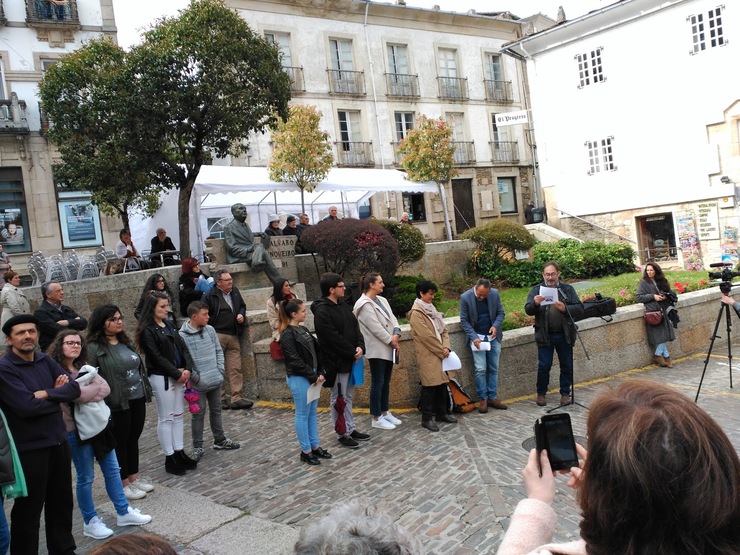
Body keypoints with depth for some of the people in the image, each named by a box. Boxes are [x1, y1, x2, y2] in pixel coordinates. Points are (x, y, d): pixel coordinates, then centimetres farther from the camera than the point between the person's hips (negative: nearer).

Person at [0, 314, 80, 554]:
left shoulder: (45, 360, 5)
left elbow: (75, 388, -3)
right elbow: (27, 406, -25)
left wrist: (47, 394, -18)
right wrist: (59, 395, -11)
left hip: (59, 441, 7)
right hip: (29, 449, -7)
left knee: (62, 502, 20)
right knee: (28, 509, 9)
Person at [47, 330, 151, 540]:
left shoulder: (83, 367, 11)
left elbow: (105, 389, -1)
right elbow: (74, 394, -25)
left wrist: (84, 392, -16)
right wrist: (94, 386, -9)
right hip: (77, 430, -7)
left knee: (112, 470, 13)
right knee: (86, 477, 5)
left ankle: (123, 512, 24)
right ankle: (90, 522, 20)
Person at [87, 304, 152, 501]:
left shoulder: (127, 341, 11)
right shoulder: (94, 348, -12)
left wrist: (146, 391, 15)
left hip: (138, 399, 7)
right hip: (117, 404, -7)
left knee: (133, 440, 17)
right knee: (120, 443, 7)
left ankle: (134, 478, 30)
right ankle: (124, 484, 19)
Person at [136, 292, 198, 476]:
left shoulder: (169, 324, 11)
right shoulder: (147, 330, -11)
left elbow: (183, 347, 9)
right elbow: (156, 357, -17)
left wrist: (187, 369, -6)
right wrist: (177, 373, -14)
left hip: (179, 375, 7)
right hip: (161, 378, -7)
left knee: (178, 416, 12)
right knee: (166, 418, 1)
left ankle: (179, 453, 21)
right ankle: (170, 458, 10)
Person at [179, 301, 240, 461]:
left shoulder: (210, 330, 2)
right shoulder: (182, 336, -17)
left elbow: (219, 351, 10)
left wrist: (220, 370, 2)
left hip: (215, 380, 6)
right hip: (198, 384, -6)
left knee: (216, 411, 18)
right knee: (198, 415, 6)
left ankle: (220, 440, 33)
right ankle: (197, 447, 19)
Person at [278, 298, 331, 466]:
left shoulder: (303, 329, 11)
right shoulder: (287, 335, -14)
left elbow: (316, 352, 11)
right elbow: (295, 361, -17)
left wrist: (319, 373, 1)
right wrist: (312, 376, -13)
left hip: (312, 377, 8)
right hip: (299, 378, -8)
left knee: (312, 413, 14)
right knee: (303, 414, 2)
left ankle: (315, 446, 23)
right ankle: (306, 451, 11)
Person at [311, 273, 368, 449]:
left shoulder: (343, 306, 9)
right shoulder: (322, 312, -19)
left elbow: (355, 327, 8)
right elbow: (334, 338, -22)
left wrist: (360, 347, -8)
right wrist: (352, 352, -15)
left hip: (350, 359, 9)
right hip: (336, 362, -9)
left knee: (348, 397, 18)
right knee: (338, 399, 4)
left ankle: (350, 429, 30)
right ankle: (342, 434, 15)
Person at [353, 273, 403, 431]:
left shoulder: (382, 300, 12)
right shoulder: (364, 304, -15)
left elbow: (392, 318, 7)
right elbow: (375, 328, -19)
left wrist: (396, 334, -11)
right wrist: (391, 341, -13)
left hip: (388, 348, 8)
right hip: (377, 349, -8)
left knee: (386, 382, 14)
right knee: (378, 383, -2)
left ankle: (385, 412, 25)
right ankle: (377, 418, 6)